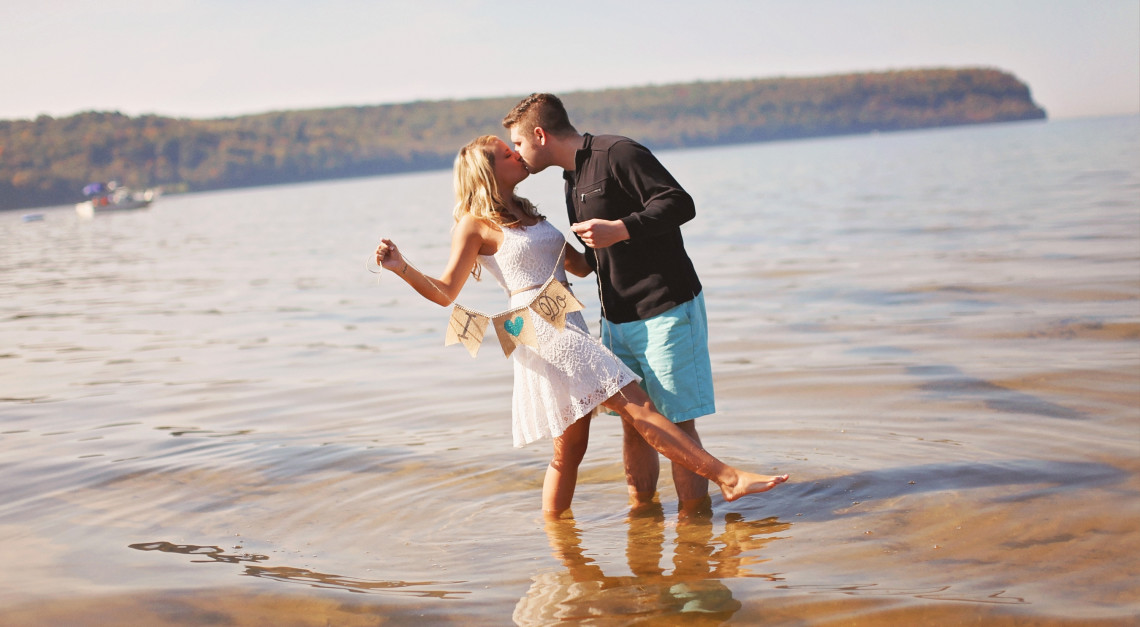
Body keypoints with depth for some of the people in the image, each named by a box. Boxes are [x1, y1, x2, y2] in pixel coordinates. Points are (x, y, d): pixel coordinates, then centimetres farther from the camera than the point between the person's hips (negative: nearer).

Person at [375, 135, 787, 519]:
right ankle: (727, 478, -12)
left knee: (571, 447, 9)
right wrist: (401, 268, -23)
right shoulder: (475, 225, -2)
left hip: (569, 327, 9)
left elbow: (583, 265, 25)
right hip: (544, 330, -9)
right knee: (636, 406, -12)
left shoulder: (527, 215, 21)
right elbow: (446, 292, -8)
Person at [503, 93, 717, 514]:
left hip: (667, 310, -8)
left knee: (677, 424, -5)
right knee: (633, 423, 10)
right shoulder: (573, 181, 17)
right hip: (617, 320, 8)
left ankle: (696, 519, 2)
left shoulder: (617, 154, -11)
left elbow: (680, 204, -20)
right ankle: (641, 512, 20)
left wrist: (619, 229, -27)